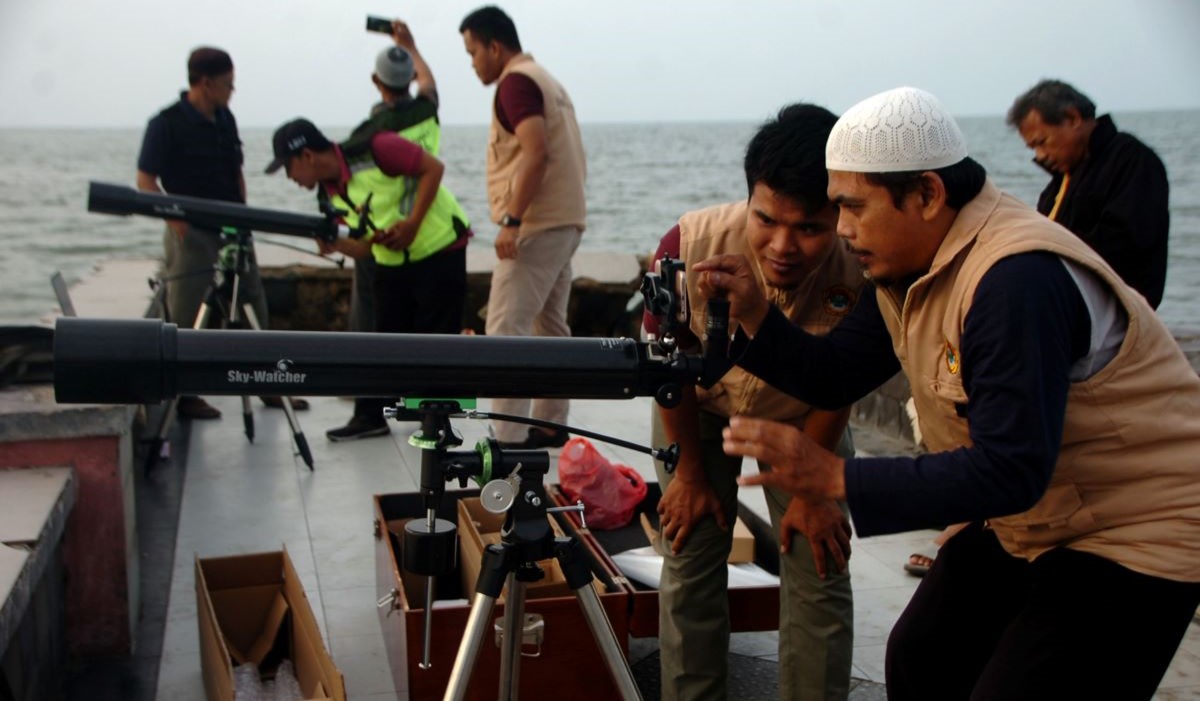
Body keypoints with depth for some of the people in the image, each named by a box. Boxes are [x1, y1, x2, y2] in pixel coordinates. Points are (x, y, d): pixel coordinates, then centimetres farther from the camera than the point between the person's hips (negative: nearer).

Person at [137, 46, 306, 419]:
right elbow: (145, 180, -10)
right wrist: (173, 216, -22)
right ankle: (184, 395, 11)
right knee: (186, 318, 0)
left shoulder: (225, 119, 10)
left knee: (254, 307, 10)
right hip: (191, 233, -7)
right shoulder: (166, 124, -11)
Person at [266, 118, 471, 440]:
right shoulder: (330, 193, 3)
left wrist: (412, 224, -23)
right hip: (392, 263, 7)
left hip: (439, 249, -7)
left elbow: (433, 168, -18)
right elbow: (366, 246, 6)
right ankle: (372, 416, 16)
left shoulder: (375, 151, -20)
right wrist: (335, 244, -15)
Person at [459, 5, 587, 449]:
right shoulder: (545, 79, 19)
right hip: (565, 221, 10)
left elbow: (535, 151, -24)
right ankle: (550, 426, 20)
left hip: (536, 225, -10)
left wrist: (511, 219, -26)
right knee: (550, 327, 14)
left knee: (505, 330, -11)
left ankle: (508, 439, -13)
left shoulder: (516, 82, -10)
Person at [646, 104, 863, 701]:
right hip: (703, 410, 0)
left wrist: (811, 488, -7)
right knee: (690, 563, 1)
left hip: (803, 420, 0)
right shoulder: (691, 246, -37)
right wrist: (690, 474, -6)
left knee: (819, 574, -2)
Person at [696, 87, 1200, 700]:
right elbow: (834, 376, 4)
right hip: (1029, 521, 9)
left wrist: (834, 477, -35)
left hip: (1136, 532, -9)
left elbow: (1009, 471, -33)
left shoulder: (1018, 279, -31)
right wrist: (752, 315, -12)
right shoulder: (909, 266, -1)